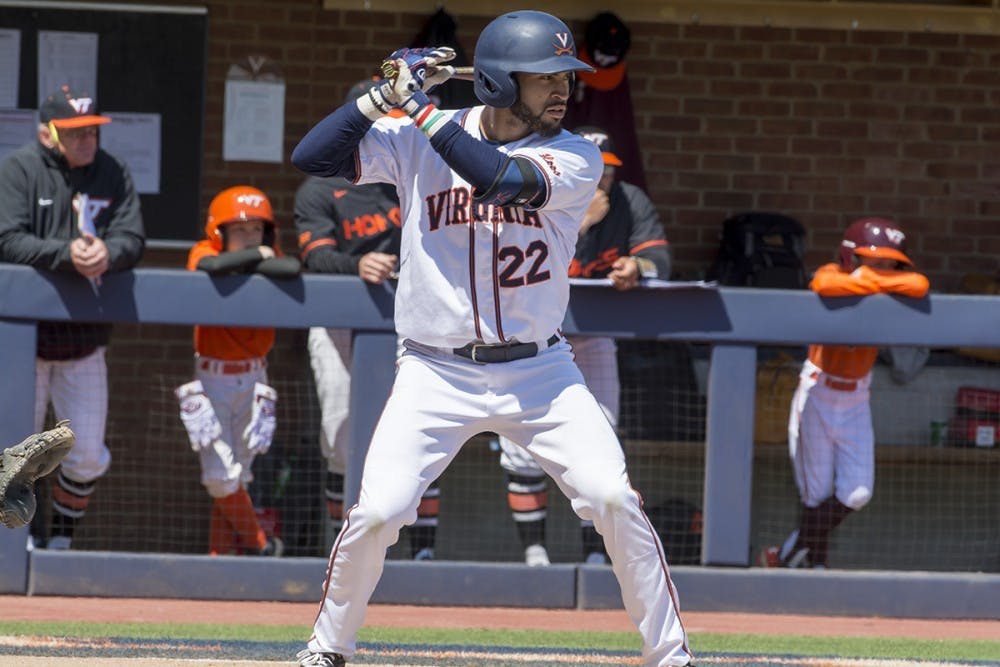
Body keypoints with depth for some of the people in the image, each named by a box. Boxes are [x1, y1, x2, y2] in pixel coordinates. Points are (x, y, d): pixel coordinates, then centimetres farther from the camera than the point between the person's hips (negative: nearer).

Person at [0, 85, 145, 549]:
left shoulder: (113, 174, 3)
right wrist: (67, 254, -33)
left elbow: (132, 238, -4)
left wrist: (106, 254, -28)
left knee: (87, 457, 4)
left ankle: (61, 542, 24)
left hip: (85, 342, 3)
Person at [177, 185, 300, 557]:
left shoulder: (271, 259, -4)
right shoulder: (204, 252, -10)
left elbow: (292, 269, -28)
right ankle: (261, 547, 10)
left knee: (236, 479, 6)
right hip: (211, 379, -2)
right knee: (219, 477, -7)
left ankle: (222, 559, 13)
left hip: (253, 380, 2)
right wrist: (256, 257, -22)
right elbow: (210, 266, -36)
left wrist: (242, 266, -22)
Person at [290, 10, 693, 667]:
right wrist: (386, 93, -14)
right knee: (377, 513, -12)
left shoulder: (575, 158, -6)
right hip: (436, 373, 0)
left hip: (539, 372, 0)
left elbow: (501, 178, -25)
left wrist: (416, 105, -20)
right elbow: (311, 157, -8)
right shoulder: (416, 142, -2)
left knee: (613, 498, -14)